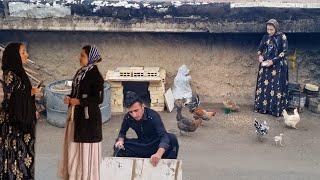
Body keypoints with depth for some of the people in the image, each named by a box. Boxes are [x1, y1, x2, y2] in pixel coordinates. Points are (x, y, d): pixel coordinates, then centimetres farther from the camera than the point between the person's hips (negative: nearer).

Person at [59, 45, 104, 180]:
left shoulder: (95, 75, -13)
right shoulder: (80, 72, 11)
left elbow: (99, 98, -16)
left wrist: (79, 102, -17)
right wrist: (69, 98, -1)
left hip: (88, 117, -8)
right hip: (76, 116, 8)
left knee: (86, 149, -1)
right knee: (74, 148, 12)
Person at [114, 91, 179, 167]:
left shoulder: (153, 116, -27)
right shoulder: (128, 118, -14)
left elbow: (164, 136, -40)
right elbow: (122, 132, 4)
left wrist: (159, 154, -60)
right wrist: (120, 140, -21)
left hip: (156, 145, -4)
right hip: (142, 145, 4)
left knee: (172, 138, -33)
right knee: (119, 146, -16)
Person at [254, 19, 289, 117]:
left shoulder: (282, 37, -8)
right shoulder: (265, 37, 6)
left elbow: (284, 51, -11)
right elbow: (260, 49, 13)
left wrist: (273, 61, -19)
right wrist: (260, 56, -10)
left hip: (278, 66, -5)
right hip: (265, 65, 5)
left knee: (276, 86, -4)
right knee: (264, 85, 7)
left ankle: (276, 108, 3)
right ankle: (263, 106, 17)